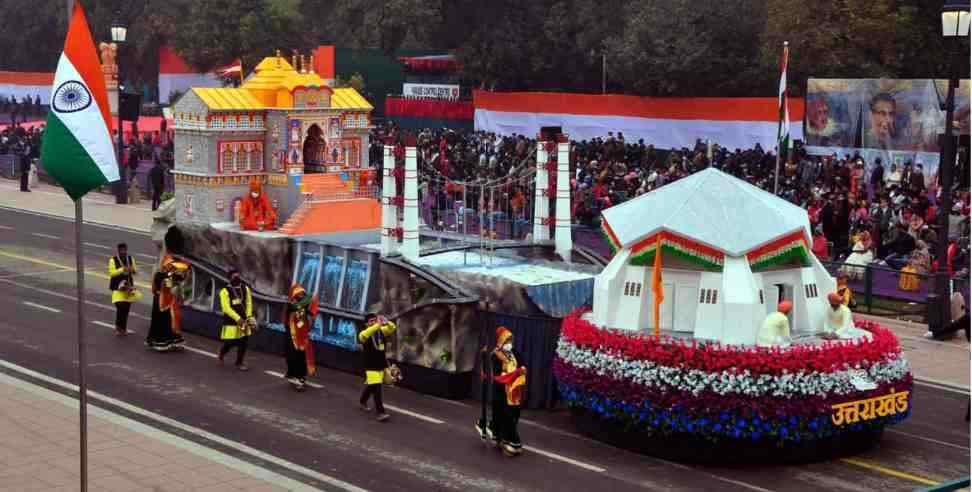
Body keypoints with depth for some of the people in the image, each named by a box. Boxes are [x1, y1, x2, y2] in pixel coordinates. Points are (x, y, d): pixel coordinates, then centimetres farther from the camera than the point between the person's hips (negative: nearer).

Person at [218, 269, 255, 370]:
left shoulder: (246, 289, 7)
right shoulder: (225, 291, -10)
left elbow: (249, 303, 9)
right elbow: (226, 308, -16)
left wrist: (249, 316, -5)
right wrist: (238, 318, -23)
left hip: (243, 320, 5)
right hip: (231, 322, -5)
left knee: (243, 342, 3)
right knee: (229, 343, -1)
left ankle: (239, 363, 18)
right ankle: (221, 356, 30)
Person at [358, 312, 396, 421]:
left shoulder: (381, 331, 3)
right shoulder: (364, 334, -12)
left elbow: (392, 328, -7)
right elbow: (364, 334, -36)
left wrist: (386, 322, -30)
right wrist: (378, 325, -45)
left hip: (382, 365, 6)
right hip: (371, 367, -6)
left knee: (371, 386, 23)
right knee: (376, 389, -12)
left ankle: (362, 402, 47)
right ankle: (380, 412, -13)